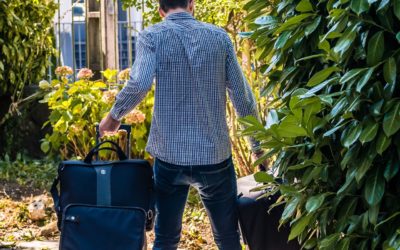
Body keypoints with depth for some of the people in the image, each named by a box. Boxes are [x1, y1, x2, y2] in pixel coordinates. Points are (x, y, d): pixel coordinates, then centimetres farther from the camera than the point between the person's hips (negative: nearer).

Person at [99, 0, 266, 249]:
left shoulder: (152, 36, -1)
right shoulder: (219, 36, 4)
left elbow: (140, 84, -19)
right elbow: (243, 98, 3)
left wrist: (114, 116, -2)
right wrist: (257, 146, 13)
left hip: (170, 156, -1)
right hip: (215, 155, 1)